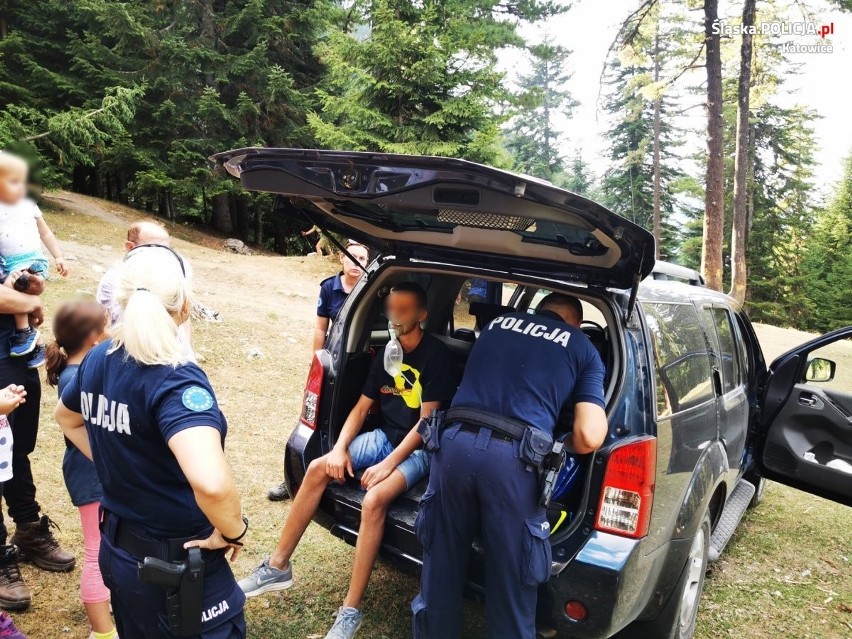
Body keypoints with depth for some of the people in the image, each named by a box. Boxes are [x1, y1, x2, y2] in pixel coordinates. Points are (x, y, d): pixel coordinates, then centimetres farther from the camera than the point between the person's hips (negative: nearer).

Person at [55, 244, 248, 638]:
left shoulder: (97, 360, -3)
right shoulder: (176, 380, -27)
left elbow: (66, 418, 20)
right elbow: (210, 482, -43)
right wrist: (232, 531, -24)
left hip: (116, 548, 8)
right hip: (175, 564, -8)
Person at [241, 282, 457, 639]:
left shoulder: (436, 355, -15)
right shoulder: (388, 352, 6)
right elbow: (362, 406, 8)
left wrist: (388, 464, -23)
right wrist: (340, 448, -7)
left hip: (419, 449, -7)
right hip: (385, 436, 7)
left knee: (374, 499, -31)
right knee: (318, 469, -9)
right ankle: (277, 567, 4)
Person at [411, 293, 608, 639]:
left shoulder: (496, 323, 23)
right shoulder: (583, 348, 13)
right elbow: (589, 437, 4)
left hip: (455, 444, 3)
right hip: (513, 460, -3)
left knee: (441, 570, 19)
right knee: (511, 585, 13)